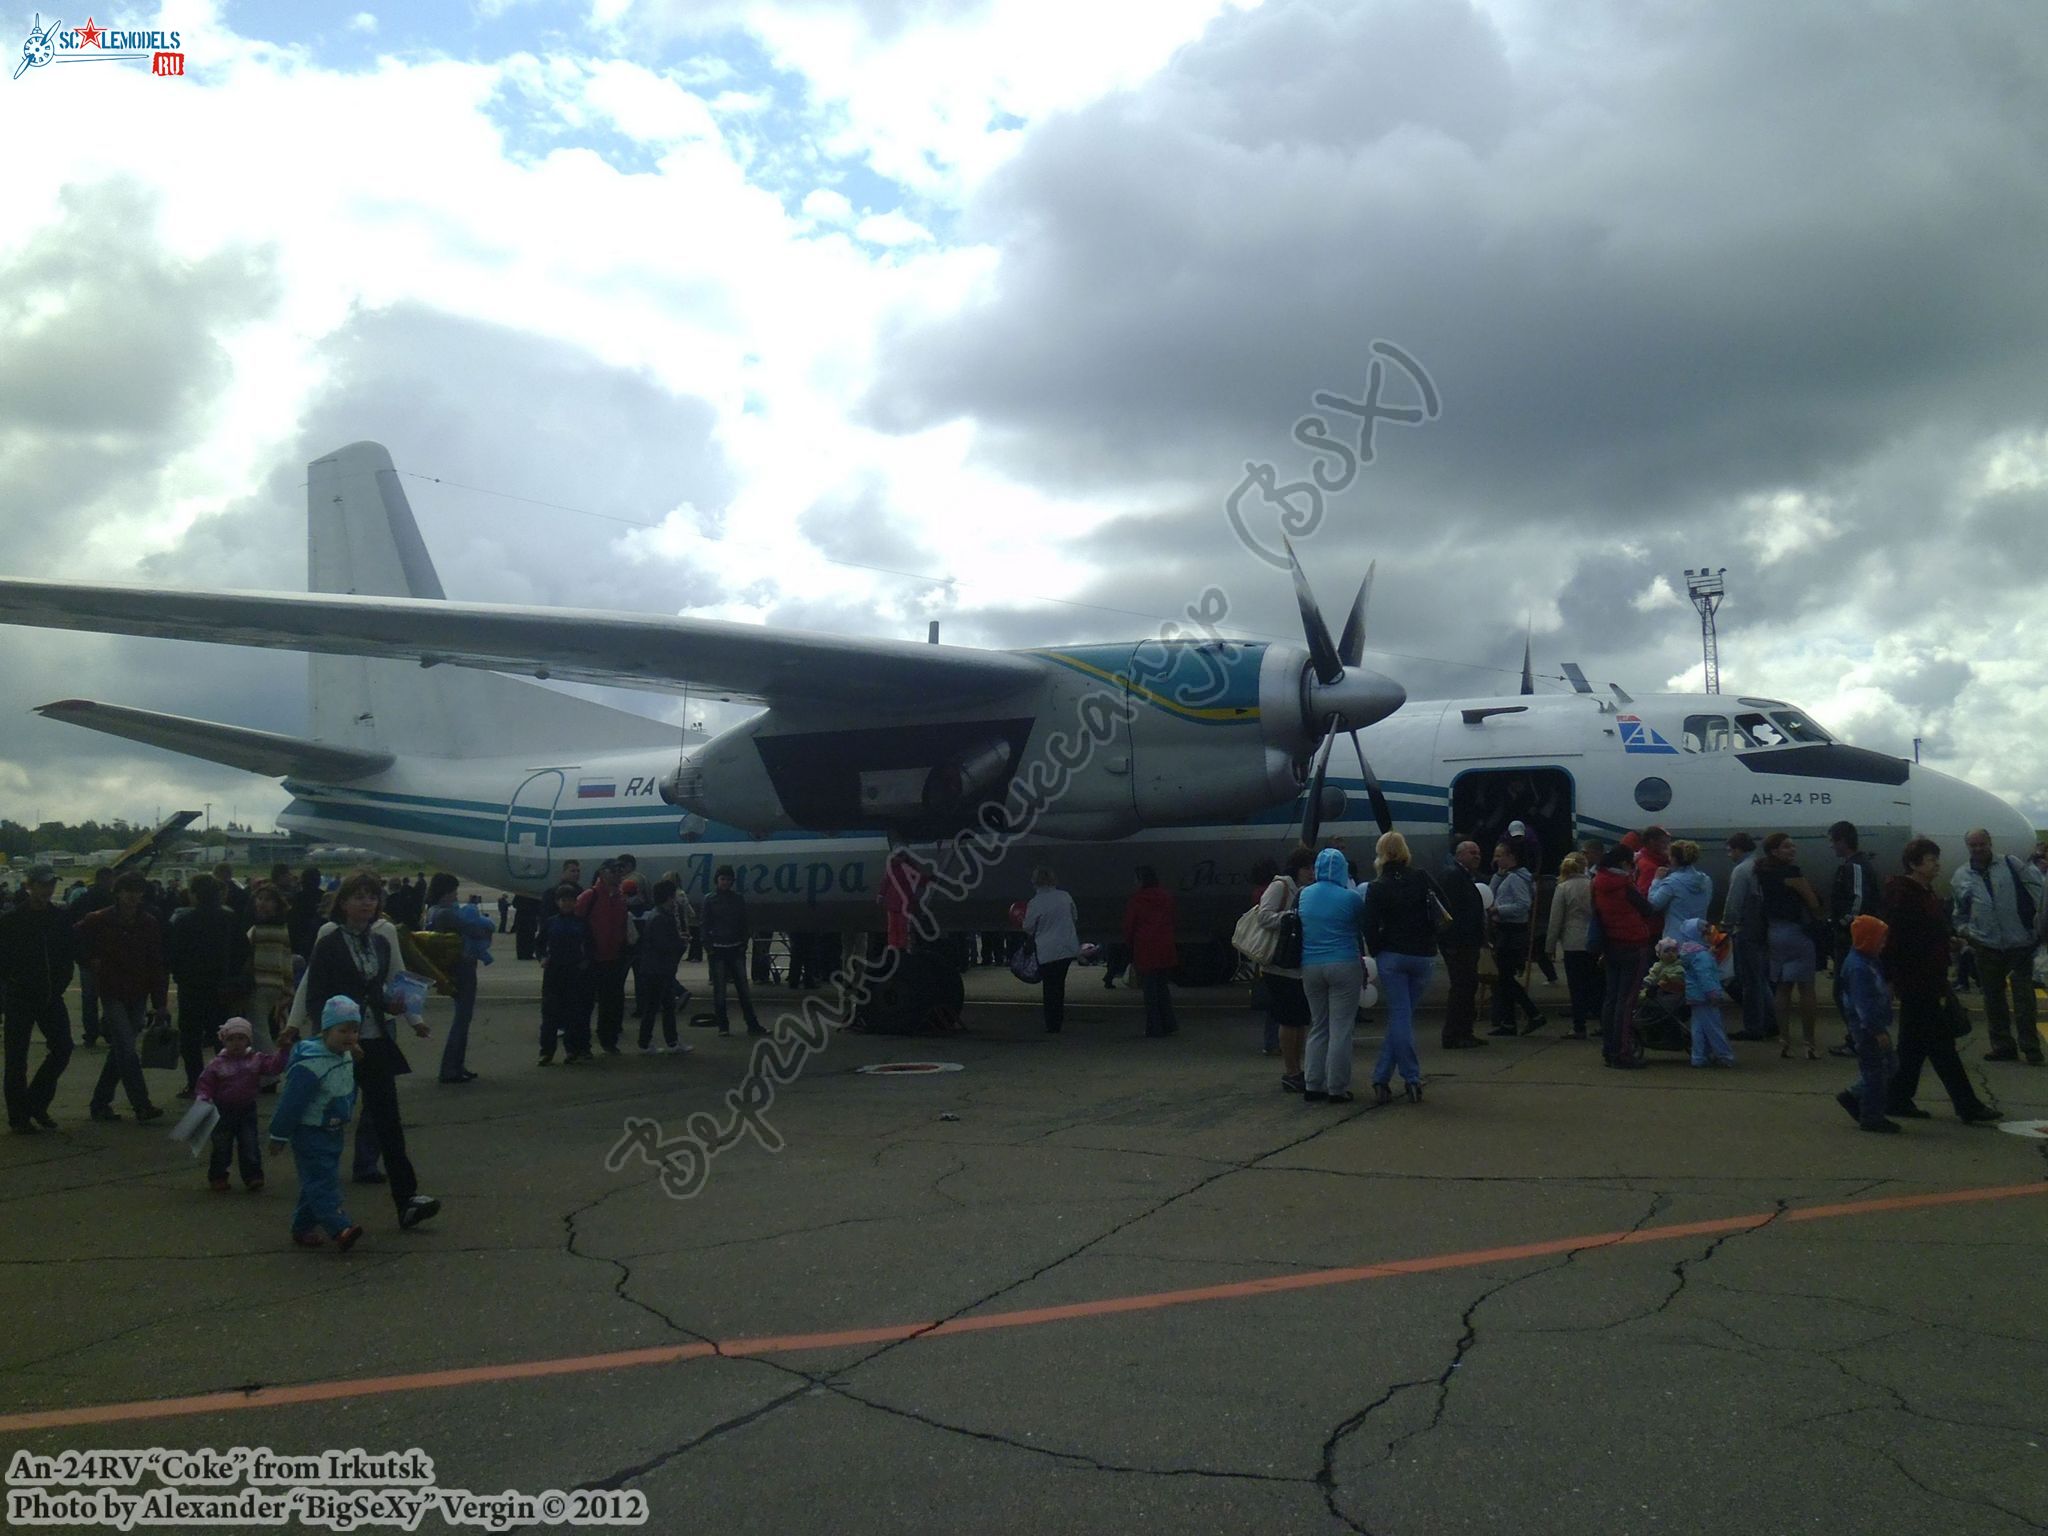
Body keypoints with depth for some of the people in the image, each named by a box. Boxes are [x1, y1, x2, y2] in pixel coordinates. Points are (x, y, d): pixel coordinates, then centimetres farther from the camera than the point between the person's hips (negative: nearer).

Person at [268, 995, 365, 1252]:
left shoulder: (347, 1057, 4)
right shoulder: (310, 1064, -25)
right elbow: (291, 1103, -20)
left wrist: (346, 1120, 27)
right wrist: (279, 1135, -15)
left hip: (333, 1132, 9)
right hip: (310, 1134, -9)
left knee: (316, 1182, 15)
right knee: (322, 1181, -12)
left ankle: (303, 1228, 25)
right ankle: (340, 1229, -20)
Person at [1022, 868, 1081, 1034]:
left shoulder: (1035, 903, -14)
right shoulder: (1065, 897, 1)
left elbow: (1028, 929, -2)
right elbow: (1075, 919, 15)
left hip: (1048, 950, -5)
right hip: (1068, 947, 5)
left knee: (1049, 988, 5)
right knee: (1059, 984, 17)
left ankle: (1052, 1025, 8)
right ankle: (1059, 1019, 20)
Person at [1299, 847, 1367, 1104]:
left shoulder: (1304, 895, 5)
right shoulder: (1351, 898, -6)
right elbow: (1365, 930, 7)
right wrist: (1362, 960, 21)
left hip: (1310, 967, 4)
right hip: (1344, 965, -4)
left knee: (1318, 1027, 14)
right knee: (1341, 1029, 1)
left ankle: (1312, 1086, 13)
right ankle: (1337, 1089, 3)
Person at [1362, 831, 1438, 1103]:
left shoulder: (1377, 887, -6)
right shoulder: (1422, 879, 1)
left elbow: (1371, 928, -6)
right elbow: (1446, 910, 6)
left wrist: (1375, 953, 9)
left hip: (1393, 957, -2)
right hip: (1424, 956, 2)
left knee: (1400, 1016, 2)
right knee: (1402, 1016, 9)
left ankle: (1412, 1079, -1)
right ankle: (1382, 1077, 10)